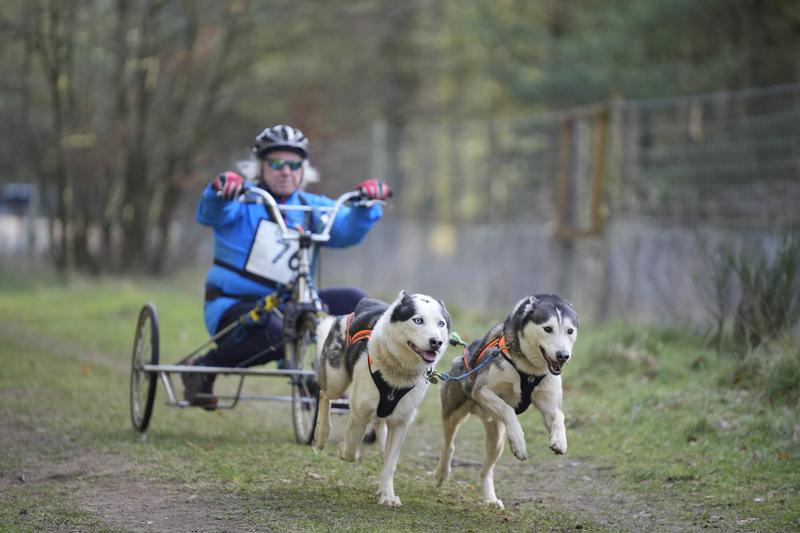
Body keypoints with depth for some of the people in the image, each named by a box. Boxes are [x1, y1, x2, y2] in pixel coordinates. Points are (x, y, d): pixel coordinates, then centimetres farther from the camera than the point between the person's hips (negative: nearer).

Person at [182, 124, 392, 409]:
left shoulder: (310, 207, 10)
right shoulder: (244, 199, -3)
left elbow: (348, 230, -6)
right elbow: (211, 214, -24)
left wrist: (366, 204, -27)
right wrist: (221, 188, -47)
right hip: (233, 307, -5)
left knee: (353, 299, -14)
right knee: (277, 336, -37)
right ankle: (201, 368, -13)